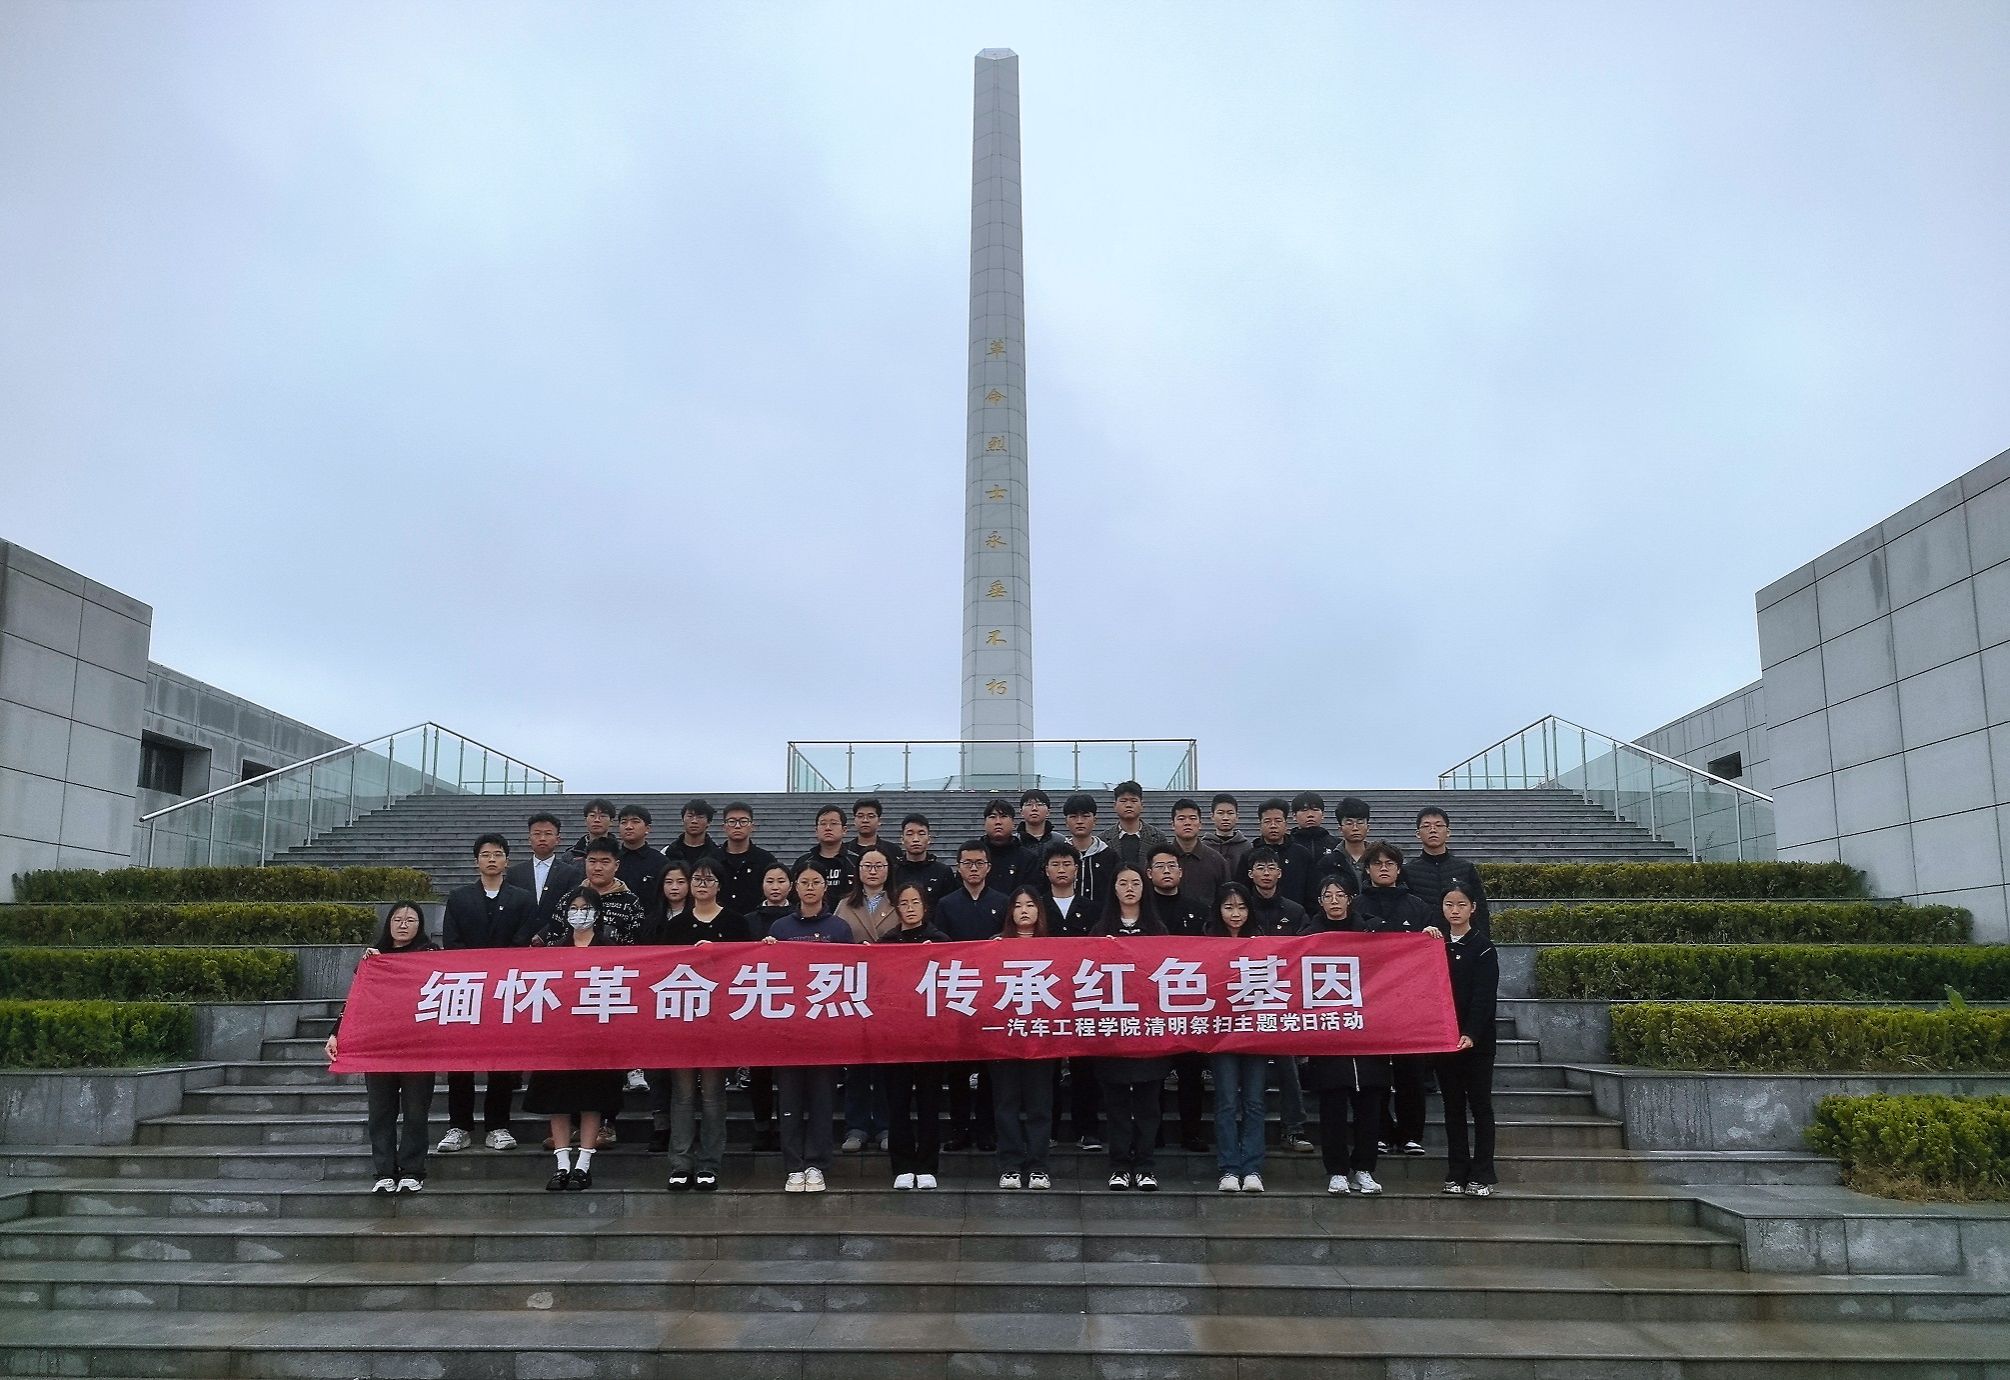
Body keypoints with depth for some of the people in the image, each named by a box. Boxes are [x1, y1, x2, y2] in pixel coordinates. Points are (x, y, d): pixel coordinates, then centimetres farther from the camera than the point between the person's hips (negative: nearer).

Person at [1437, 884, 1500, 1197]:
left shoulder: (1482, 947, -5)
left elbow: (1484, 996, -13)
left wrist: (1471, 1034, -23)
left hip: (1476, 1039, -4)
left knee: (1480, 1105, 1)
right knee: (1452, 1106, 9)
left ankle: (1482, 1175, 5)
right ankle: (1456, 1174, 15)